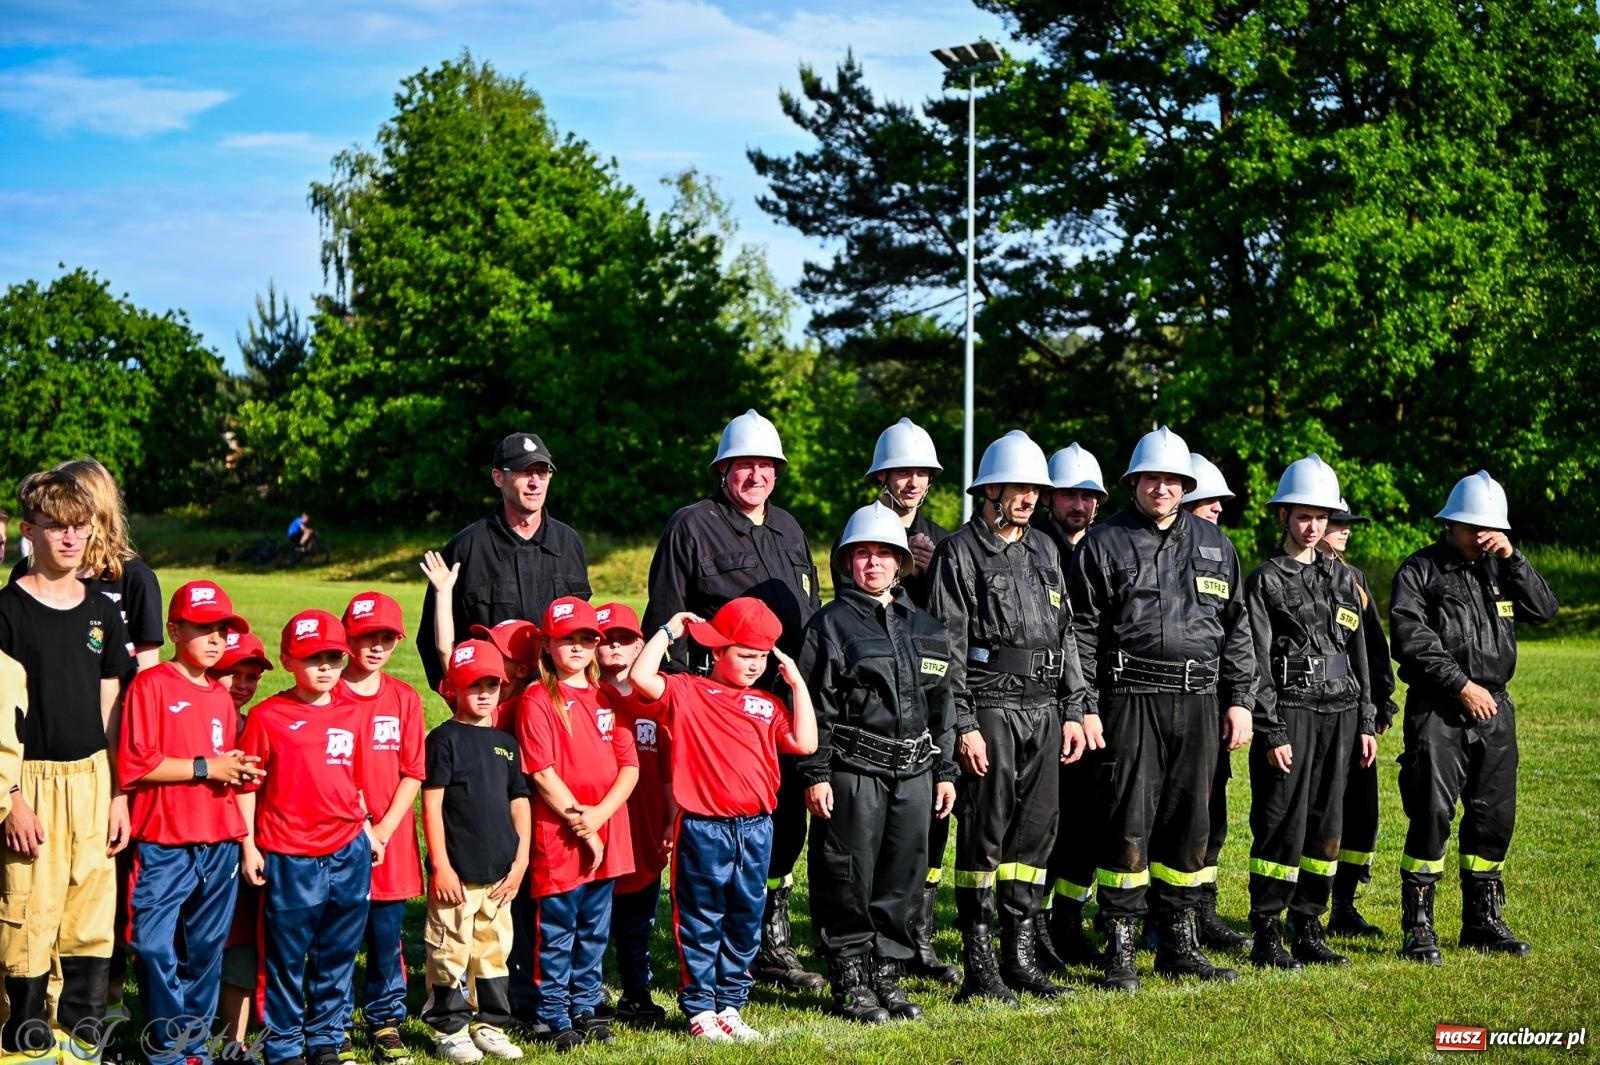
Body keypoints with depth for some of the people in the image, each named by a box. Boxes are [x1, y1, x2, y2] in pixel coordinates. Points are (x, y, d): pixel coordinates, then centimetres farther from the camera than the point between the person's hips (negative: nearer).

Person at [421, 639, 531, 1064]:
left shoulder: (506, 742, 13)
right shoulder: (445, 738, -4)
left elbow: (519, 804, 14)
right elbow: (431, 803, -8)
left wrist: (520, 860, 6)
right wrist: (440, 865, -12)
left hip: (500, 872, 6)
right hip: (457, 870, -6)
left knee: (495, 950, 12)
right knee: (451, 952, -2)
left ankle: (490, 1026, 23)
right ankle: (449, 1030, 10)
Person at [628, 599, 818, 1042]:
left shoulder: (768, 704, 13)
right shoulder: (686, 691, 0)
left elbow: (804, 743, 1)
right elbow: (641, 677, -16)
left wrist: (797, 684, 2)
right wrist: (669, 631, -6)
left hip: (755, 828, 5)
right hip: (703, 828, -5)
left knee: (745, 922, 12)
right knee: (701, 924, 4)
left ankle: (730, 1005, 23)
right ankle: (699, 1009, 13)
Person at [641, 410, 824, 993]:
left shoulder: (789, 529, 17)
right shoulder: (691, 527, -3)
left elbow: (812, 613, 24)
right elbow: (664, 620, -5)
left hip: (785, 699, 7)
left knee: (786, 820, 11)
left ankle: (772, 944, 23)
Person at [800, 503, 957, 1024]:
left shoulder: (926, 628, 15)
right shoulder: (831, 624, -1)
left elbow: (941, 704, 18)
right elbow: (815, 706, -5)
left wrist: (945, 771, 14)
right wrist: (815, 774, -11)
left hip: (914, 773, 5)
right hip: (853, 772, -5)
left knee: (905, 875, 8)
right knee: (849, 877, -1)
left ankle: (887, 973, 20)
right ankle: (850, 982, 9)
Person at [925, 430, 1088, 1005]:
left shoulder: (1044, 550, 15)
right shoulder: (959, 553, -4)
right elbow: (948, 645, -9)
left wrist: (1072, 711, 12)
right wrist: (964, 726, -15)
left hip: (1044, 709, 6)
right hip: (990, 708, -6)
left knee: (1037, 830, 8)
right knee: (984, 835, -3)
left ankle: (1020, 955, 17)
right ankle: (979, 966, 4)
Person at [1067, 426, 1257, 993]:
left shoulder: (1214, 545, 14)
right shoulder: (1105, 543, 1)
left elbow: (1237, 628, 17)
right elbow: (1083, 632, -2)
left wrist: (1240, 699, 9)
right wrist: (1086, 708, -8)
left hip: (1199, 700, 4)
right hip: (1131, 697, -4)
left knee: (1189, 823, 9)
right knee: (1130, 823, -4)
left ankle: (1178, 943, 19)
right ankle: (1119, 950, 3)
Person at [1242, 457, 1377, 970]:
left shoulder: (1342, 578, 15)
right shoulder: (1265, 580, -2)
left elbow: (1359, 653, 17)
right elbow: (1257, 663, -7)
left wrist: (1366, 722, 12)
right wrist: (1271, 733, -13)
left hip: (1339, 714, 6)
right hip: (1289, 713, -5)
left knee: (1326, 828, 8)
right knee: (1283, 827, -6)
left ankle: (1308, 930, 17)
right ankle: (1267, 936, 2)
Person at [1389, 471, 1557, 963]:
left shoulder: (1499, 569, 15)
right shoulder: (1419, 571, -1)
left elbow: (1544, 609, 4)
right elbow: (1412, 639, -11)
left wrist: (1512, 558, -6)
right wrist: (1463, 687, -15)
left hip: (1494, 710, 6)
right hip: (1437, 712, -6)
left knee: (1494, 817, 9)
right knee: (1432, 814, -11)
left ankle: (1483, 921, 22)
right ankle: (1417, 928, -5)